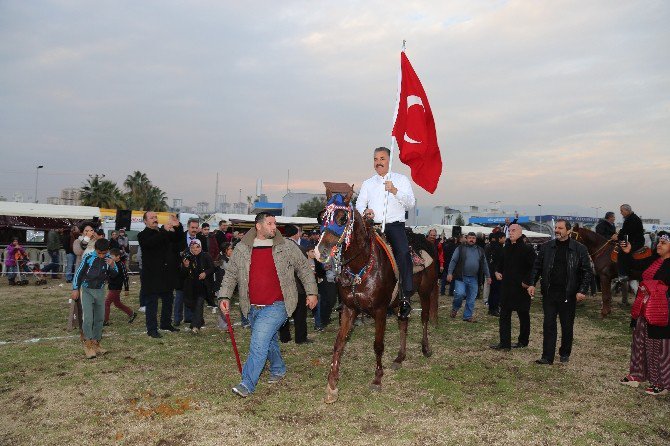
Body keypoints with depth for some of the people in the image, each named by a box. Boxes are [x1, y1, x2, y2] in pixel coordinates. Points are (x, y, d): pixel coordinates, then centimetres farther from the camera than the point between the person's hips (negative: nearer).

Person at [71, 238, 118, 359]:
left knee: (100, 318, 9)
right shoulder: (88, 257, -13)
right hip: (87, 290, -4)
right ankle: (88, 344, -3)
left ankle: (96, 343, 20)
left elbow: (114, 275, 6)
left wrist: (112, 266, -14)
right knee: (88, 318, -13)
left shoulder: (109, 259, -3)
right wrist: (75, 289, -6)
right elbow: (79, 273, -5)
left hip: (100, 291, 4)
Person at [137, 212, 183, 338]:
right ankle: (152, 329, 4)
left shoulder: (164, 233, 14)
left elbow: (178, 238, 10)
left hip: (166, 274, 7)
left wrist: (178, 226, -10)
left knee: (168, 300, 16)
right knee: (151, 303, -2)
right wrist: (164, 230, -38)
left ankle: (166, 323, 30)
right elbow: (151, 242, -28)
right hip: (152, 275, -7)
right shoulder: (143, 235, -7)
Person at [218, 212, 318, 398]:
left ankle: (247, 384, -10)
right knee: (269, 340, 20)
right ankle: (278, 369, 43)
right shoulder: (241, 249, 3)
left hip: (277, 305, -4)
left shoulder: (287, 247, -3)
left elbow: (304, 269, 6)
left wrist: (311, 292, 3)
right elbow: (231, 275, 10)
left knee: (259, 340, -16)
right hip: (253, 307, 4)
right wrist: (225, 296, -1)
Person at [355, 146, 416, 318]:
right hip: (373, 226, 3)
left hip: (395, 225, -3)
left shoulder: (401, 180, 13)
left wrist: (395, 191, -14)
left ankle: (406, 298, -24)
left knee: (403, 253, -26)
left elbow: (411, 203, 2)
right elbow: (359, 204, 11)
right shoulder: (367, 183, 21)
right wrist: (365, 211, -12)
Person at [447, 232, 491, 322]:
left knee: (471, 299, 6)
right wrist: (450, 273, -10)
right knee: (460, 294, -19)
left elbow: (484, 264, 18)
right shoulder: (460, 249, 2)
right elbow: (453, 261, -2)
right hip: (461, 277, -3)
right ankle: (455, 308, 8)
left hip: (474, 279, 4)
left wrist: (488, 276, 14)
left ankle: (468, 316, 19)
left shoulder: (480, 251, 13)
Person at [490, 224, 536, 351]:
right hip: (507, 287, 6)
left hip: (521, 288, -6)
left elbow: (534, 268, -15)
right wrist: (497, 271, 5)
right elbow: (500, 263, 23)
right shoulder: (506, 248, 10)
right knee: (504, 315, 3)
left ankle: (523, 341, 23)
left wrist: (527, 281, -19)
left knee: (523, 316, 10)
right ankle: (504, 343, 6)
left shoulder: (527, 249, -11)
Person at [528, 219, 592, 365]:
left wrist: (583, 290, -11)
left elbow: (587, 271, -3)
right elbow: (537, 266, 9)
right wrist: (532, 284, 0)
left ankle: (565, 354, 29)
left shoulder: (579, 249, -3)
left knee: (567, 326, 12)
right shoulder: (546, 247, 4)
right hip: (549, 293, 2)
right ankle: (547, 356, 4)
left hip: (568, 295, -2)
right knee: (548, 325, 1)